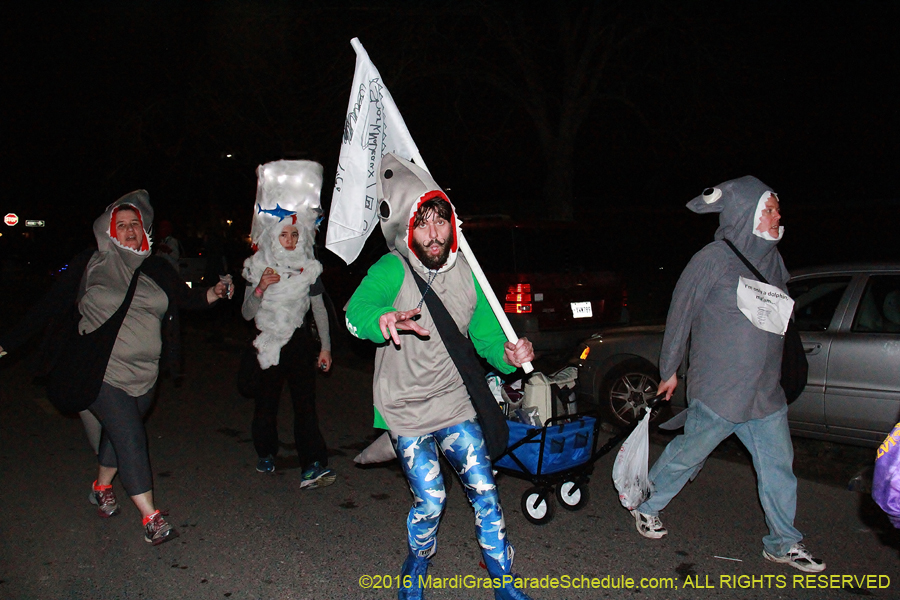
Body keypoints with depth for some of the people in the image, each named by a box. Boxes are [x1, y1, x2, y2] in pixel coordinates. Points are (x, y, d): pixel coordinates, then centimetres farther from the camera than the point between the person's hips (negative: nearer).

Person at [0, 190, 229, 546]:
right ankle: (151, 519, -7)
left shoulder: (157, 270, 6)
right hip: (102, 372, -4)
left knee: (120, 433, 17)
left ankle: (102, 488, 44)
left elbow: (185, 297, 10)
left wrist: (210, 295, -12)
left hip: (144, 375, 4)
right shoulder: (90, 267, -4)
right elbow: (52, 304, 1)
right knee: (130, 438, -11)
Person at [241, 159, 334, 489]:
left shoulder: (309, 268, 1)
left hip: (298, 340, -1)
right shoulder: (258, 268, 1)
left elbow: (320, 310, 7)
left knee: (305, 403, -9)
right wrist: (261, 288, -20)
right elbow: (246, 314, -2)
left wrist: (325, 347, 4)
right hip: (267, 343, 1)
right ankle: (266, 453, 31)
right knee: (265, 402, 8)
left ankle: (314, 465, -13)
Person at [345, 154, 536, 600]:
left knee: (484, 492, 6)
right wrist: (383, 319, -60)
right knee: (430, 500, 1)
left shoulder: (466, 273, -7)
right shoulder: (392, 270, -19)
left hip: (455, 405, 4)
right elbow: (356, 312, -37)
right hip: (405, 411, -3)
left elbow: (485, 334, -1)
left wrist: (508, 355, -23)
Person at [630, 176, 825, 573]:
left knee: (778, 465, 10)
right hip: (718, 391, -6)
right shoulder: (714, 259, -12)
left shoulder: (772, 258, 9)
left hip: (765, 391, 7)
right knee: (688, 454, 7)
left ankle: (784, 543, 27)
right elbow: (681, 313, -6)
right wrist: (669, 370, 0)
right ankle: (646, 507, 30)